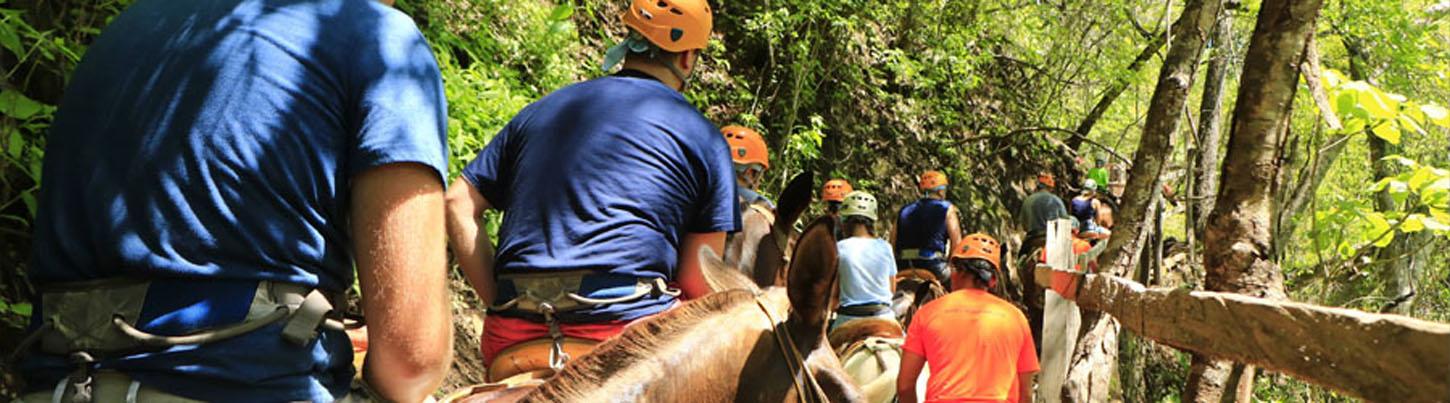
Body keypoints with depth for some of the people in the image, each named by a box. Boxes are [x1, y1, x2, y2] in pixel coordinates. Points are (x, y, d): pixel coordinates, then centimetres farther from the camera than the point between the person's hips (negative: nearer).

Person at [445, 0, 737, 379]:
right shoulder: (702, 136, 6)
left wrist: (499, 300, 12)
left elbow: (458, 204, 13)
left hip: (512, 336, 5)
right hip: (625, 326, -4)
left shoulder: (540, 110, 18)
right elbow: (698, 282, 0)